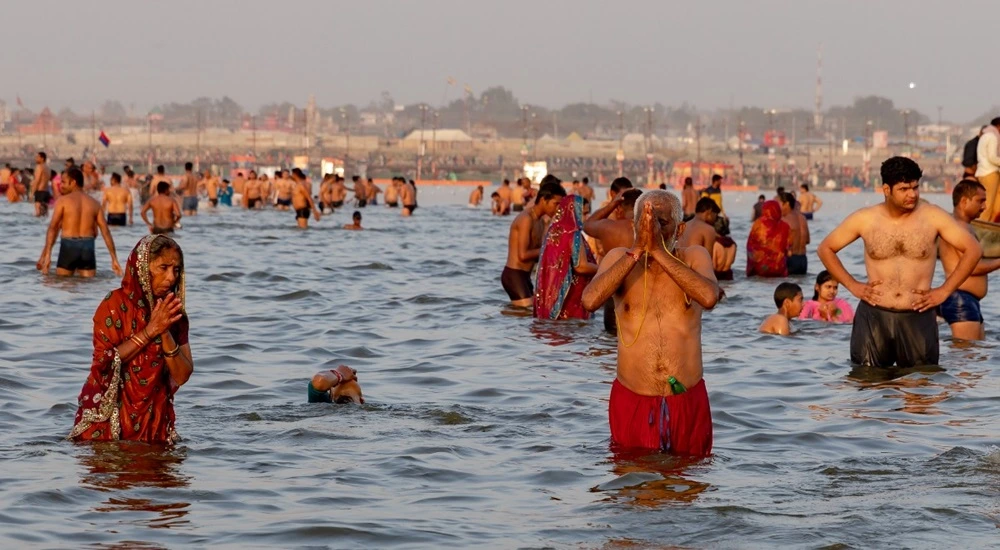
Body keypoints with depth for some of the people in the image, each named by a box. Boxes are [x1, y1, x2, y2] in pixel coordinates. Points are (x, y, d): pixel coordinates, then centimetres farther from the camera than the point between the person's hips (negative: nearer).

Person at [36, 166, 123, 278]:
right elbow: (106, 232, 5)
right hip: (88, 248, 3)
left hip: (68, 247, -3)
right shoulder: (94, 204, 10)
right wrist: (114, 259, 6)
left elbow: (53, 228, -10)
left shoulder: (62, 201, -1)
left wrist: (46, 255, -15)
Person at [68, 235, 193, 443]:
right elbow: (103, 363, -19)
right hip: (108, 415, -4)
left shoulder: (175, 313, 3)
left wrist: (166, 334, -18)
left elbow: (182, 376, -4)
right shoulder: (115, 304, -9)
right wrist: (150, 331, -20)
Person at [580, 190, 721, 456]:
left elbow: (709, 297, -21)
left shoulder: (694, 258, 2)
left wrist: (659, 251, -20)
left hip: (687, 401, 0)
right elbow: (590, 301, -17)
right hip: (631, 401, 0)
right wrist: (638, 251, -18)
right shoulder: (618, 259, 3)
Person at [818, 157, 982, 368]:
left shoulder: (932, 217, -3)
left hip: (918, 317, -1)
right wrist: (852, 285, 2)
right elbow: (826, 248, 11)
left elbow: (973, 249, 0)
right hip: (874, 316, 1)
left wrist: (944, 291, -4)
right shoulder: (865, 219, 0)